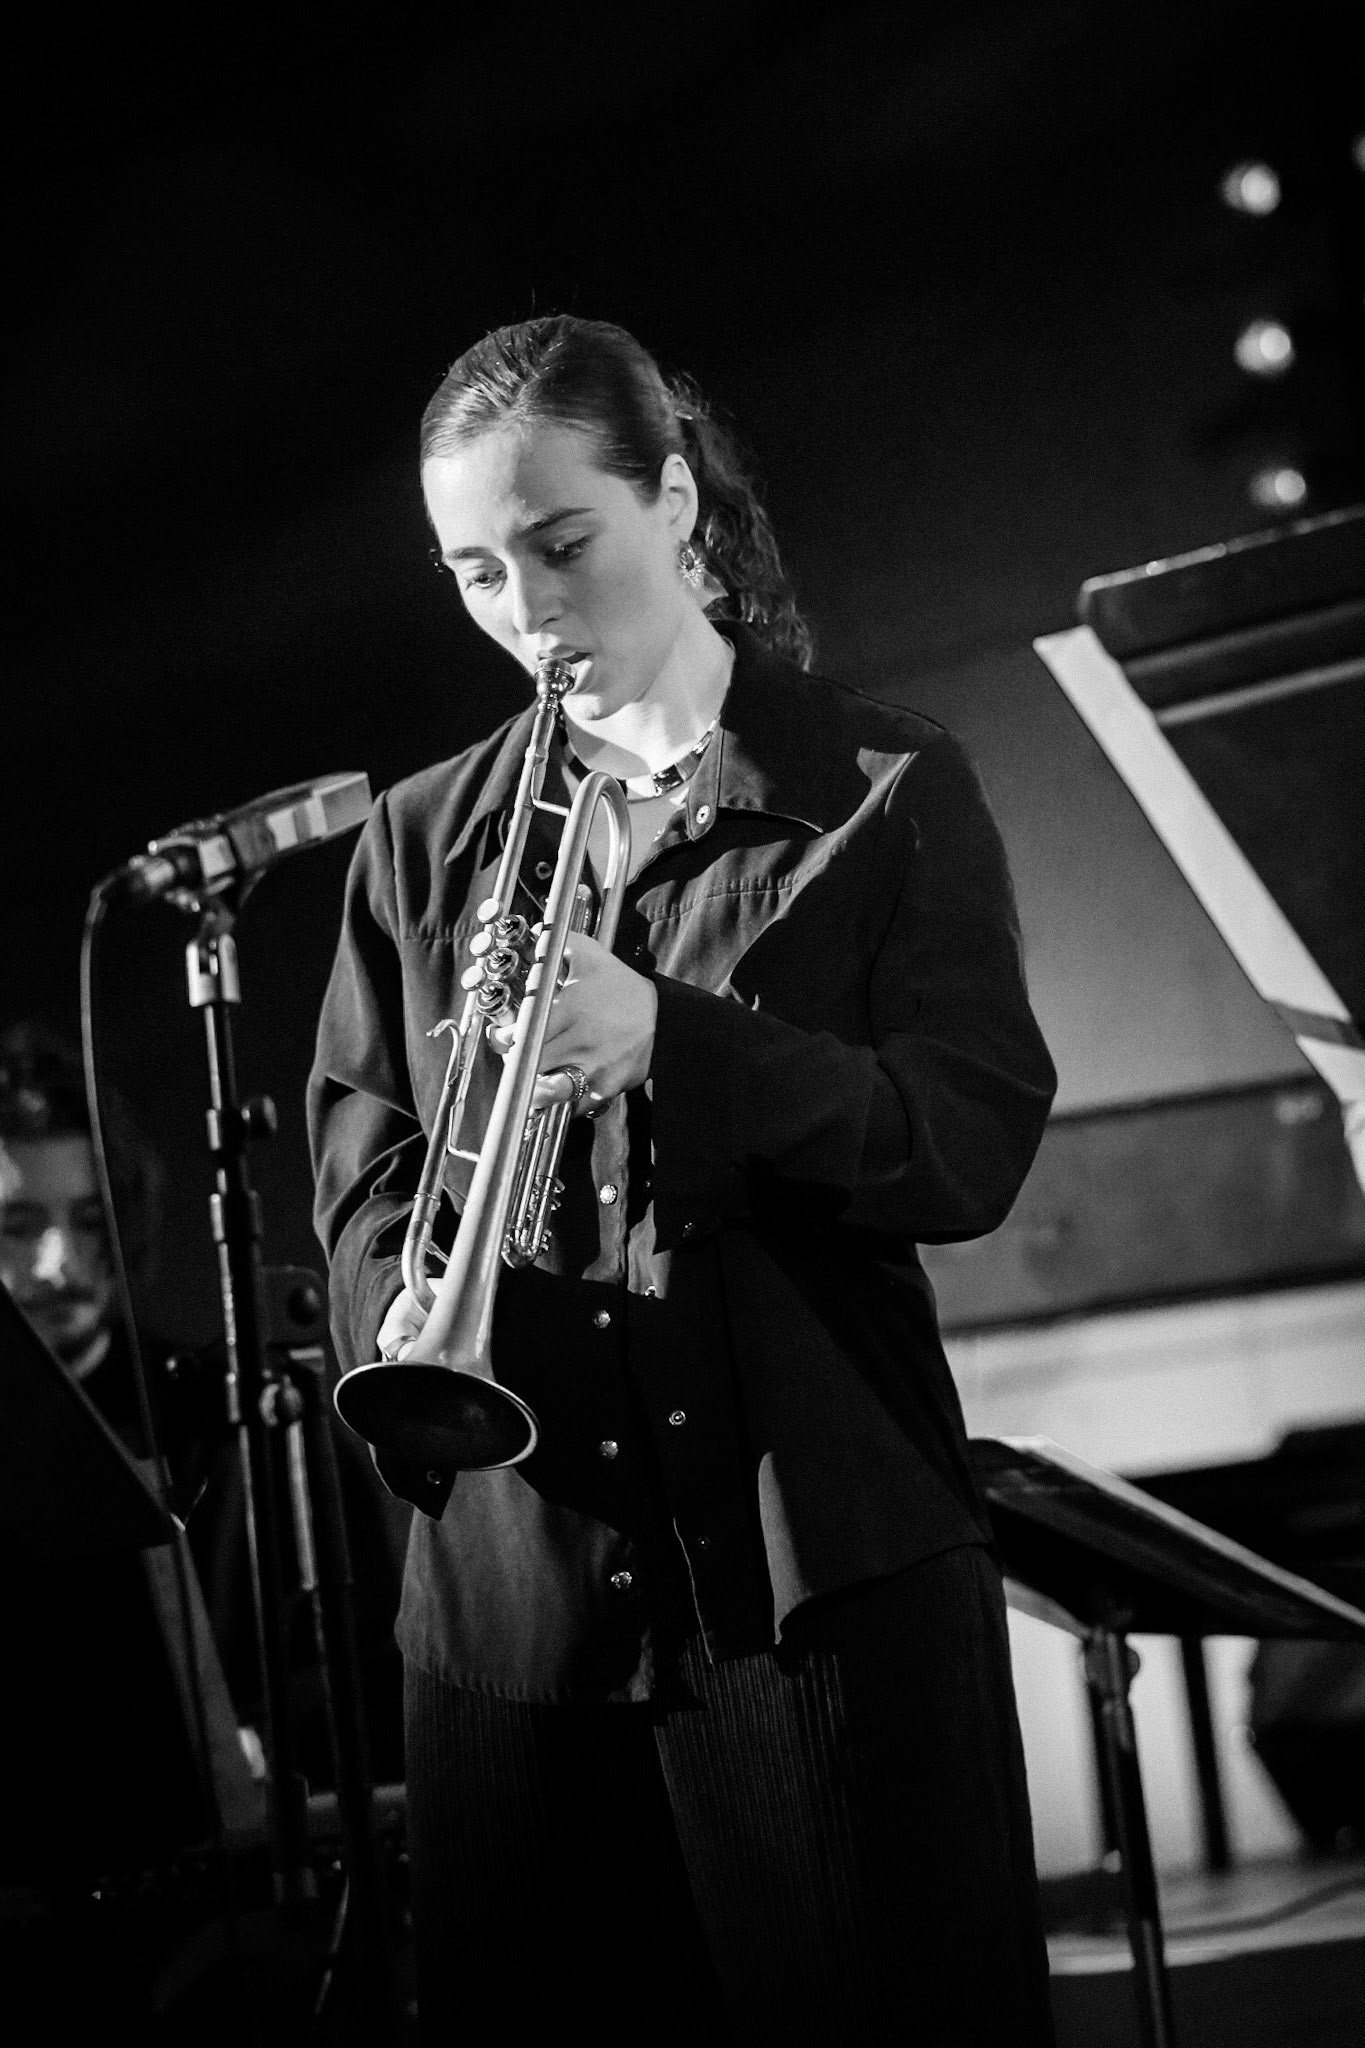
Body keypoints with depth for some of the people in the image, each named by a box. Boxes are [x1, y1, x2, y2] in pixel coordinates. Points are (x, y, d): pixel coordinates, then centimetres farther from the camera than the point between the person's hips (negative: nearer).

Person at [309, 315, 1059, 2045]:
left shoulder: (885, 791, 3)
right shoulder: (420, 842, 13)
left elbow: (976, 1139, -8)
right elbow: (360, 1158, 9)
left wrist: (663, 1040, -23)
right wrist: (399, 1316, -15)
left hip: (824, 1562, -3)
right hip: (514, 1587, 3)